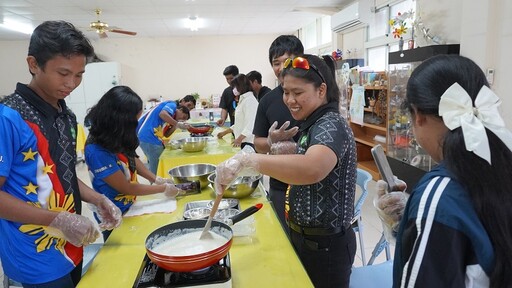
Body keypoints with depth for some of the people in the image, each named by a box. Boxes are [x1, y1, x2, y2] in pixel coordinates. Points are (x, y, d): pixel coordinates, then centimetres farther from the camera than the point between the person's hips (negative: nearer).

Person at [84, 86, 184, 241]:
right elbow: (126, 188, -23)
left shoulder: (114, 138, -12)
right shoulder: (98, 151, -33)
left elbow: (132, 159, 7)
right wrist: (164, 189, -14)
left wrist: (157, 179, -4)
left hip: (128, 207, 7)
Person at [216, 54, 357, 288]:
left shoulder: (331, 125, -22)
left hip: (325, 245, -9)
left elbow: (312, 169, -43)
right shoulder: (315, 124, 7)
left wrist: (247, 159, -47)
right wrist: (293, 150, 1)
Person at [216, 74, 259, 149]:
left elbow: (250, 124, -20)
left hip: (248, 142, -9)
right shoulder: (243, 100, 20)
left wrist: (239, 139, -27)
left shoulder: (250, 100, -11)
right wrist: (225, 132, 25)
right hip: (242, 141, 9)